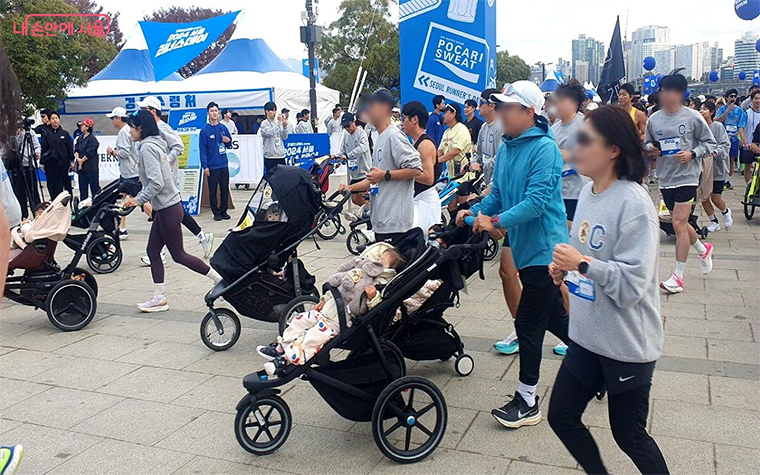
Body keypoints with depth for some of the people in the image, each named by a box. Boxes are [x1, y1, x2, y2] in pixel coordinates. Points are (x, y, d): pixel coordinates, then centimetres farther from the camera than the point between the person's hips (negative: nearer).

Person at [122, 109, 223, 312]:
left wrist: (138, 200, -17)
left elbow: (156, 183, -24)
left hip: (168, 209, -10)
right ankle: (159, 298, 16)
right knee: (152, 251, 11)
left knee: (178, 255, 2)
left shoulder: (147, 148, -16)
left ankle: (219, 279, 10)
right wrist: (137, 198, 14)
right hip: (165, 207, 10)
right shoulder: (154, 144, 13)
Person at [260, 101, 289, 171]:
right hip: (270, 156, -6)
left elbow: (285, 137, 11)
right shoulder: (264, 124, -2)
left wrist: (285, 126, -3)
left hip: (281, 155, 6)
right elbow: (270, 133, -20)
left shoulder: (277, 123, 13)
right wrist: (279, 123, -18)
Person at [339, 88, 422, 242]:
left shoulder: (393, 135, -12)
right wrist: (352, 187, 13)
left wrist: (385, 175, -19)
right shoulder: (380, 138, 20)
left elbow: (415, 169, -20)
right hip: (381, 219, 10)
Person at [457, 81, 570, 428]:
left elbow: (537, 200, -25)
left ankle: (527, 402, 11)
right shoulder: (507, 147, 9)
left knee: (528, 322, -2)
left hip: (543, 247, -9)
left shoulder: (544, 148, -17)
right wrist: (474, 212, -2)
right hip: (526, 246, 9)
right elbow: (498, 193, 14)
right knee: (553, 316, 19)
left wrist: (496, 222, -29)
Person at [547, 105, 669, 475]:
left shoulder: (633, 202, -20)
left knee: (628, 435, 9)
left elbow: (633, 283, -24)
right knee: (561, 416, 14)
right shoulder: (588, 192, 5)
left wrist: (583, 264, -29)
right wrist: (565, 267, 0)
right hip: (588, 335, 8)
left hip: (626, 344, -8)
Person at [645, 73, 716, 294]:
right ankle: (703, 249, 46)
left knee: (679, 224, -9)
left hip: (686, 177, -5)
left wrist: (692, 154, -16)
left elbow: (710, 143, 0)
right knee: (680, 223, 17)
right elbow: (648, 142, 17)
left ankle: (678, 276, -1)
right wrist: (651, 148, -6)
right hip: (665, 178, 5)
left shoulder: (692, 117, -7)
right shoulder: (654, 119, 4)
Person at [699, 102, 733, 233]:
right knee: (704, 198, 4)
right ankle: (714, 222, 25)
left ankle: (726, 212, 33)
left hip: (717, 168, -3)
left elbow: (725, 144, -12)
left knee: (716, 198, -2)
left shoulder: (718, 126, -8)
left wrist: (715, 153, -28)